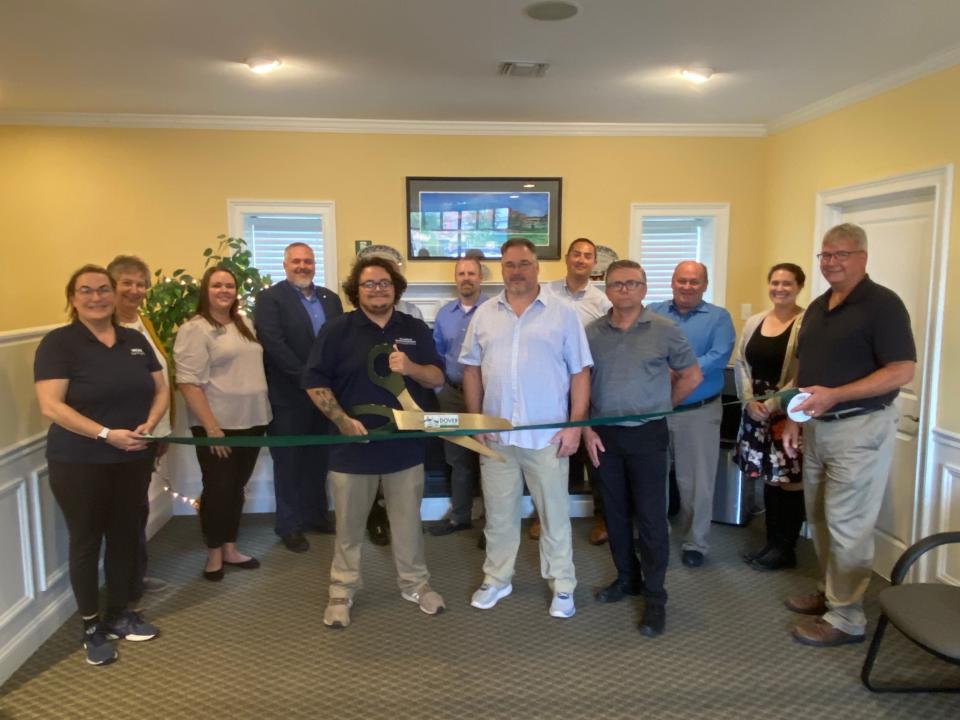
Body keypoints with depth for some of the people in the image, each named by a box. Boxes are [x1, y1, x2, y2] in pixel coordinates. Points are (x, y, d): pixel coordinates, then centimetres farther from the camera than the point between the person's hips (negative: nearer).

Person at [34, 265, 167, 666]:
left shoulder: (135, 341, 7)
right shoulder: (58, 343, -9)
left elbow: (160, 389, 8)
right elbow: (50, 406, -18)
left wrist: (149, 424, -11)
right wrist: (106, 434, -24)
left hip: (133, 460, 5)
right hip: (79, 464, -5)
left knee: (126, 538, 14)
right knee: (86, 543, 8)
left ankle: (120, 614, 31)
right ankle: (91, 627, 23)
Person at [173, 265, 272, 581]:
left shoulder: (244, 325, 12)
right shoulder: (194, 329, -10)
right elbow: (188, 383, -16)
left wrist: (261, 414, 13)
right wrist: (211, 426, -20)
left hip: (251, 421, 6)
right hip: (218, 425, -6)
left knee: (237, 488, 15)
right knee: (218, 489, 5)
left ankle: (230, 548, 29)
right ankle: (214, 554, 22)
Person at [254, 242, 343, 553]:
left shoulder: (330, 298, 10)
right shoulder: (269, 299, -6)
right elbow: (274, 345, -18)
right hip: (288, 396, -5)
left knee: (318, 459, 16)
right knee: (289, 463, 6)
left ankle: (316, 514, 31)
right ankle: (289, 525, 19)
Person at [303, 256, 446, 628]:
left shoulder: (416, 329, 5)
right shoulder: (337, 329, -4)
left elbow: (438, 378, 2)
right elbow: (314, 381, -6)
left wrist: (411, 368, -19)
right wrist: (342, 420, -16)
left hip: (405, 444, 2)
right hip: (353, 445, -2)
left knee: (408, 521, 14)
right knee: (349, 525, 11)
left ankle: (415, 583, 32)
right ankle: (341, 592, 27)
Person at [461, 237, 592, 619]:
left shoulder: (563, 313, -2)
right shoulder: (484, 314, 6)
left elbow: (580, 372, -3)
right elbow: (471, 369, 10)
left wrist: (575, 425, -9)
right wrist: (474, 420, 2)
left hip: (548, 434, -2)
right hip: (495, 434, 3)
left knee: (554, 512, 9)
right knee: (498, 512, 15)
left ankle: (562, 586, 25)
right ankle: (496, 579, 32)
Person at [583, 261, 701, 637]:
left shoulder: (664, 330, -4)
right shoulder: (591, 333, 2)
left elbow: (692, 375, 6)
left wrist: (660, 406, 7)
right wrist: (586, 429, -2)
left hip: (647, 435, -3)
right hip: (604, 435, 3)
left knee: (650, 517, -1)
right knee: (615, 513, 14)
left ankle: (654, 597, 11)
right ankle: (627, 577, 33)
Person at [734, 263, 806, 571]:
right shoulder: (754, 322, 10)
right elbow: (741, 364, 9)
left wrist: (773, 404, -15)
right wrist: (749, 401, -4)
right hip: (756, 411, 6)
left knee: (789, 482, 1)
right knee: (768, 479, 13)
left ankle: (786, 550, 16)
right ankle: (771, 543, 26)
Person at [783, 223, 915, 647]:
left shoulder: (882, 304, -11)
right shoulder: (817, 308, 13)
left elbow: (902, 371, -18)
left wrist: (833, 396, -24)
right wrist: (793, 419, 10)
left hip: (860, 429, -8)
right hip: (817, 428, 8)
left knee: (847, 524, -2)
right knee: (820, 518, 16)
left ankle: (846, 618, 11)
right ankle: (830, 592, 33)